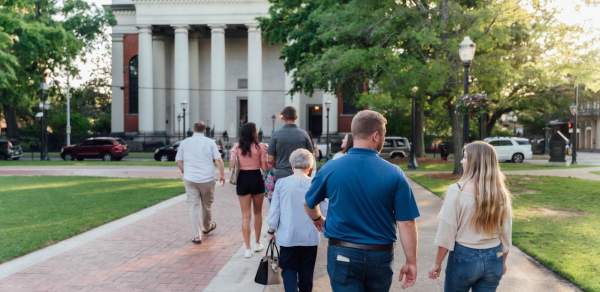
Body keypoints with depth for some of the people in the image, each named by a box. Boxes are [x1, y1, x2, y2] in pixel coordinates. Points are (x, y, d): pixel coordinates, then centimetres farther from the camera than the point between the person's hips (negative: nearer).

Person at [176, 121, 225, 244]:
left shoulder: (184, 142, 5)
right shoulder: (210, 142, 0)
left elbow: (179, 161, 6)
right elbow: (218, 160, -7)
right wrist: (222, 174, 3)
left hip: (190, 179, 1)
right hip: (207, 179, -1)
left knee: (193, 207, 5)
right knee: (206, 205, 18)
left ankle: (196, 236, 1)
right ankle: (207, 227, 39)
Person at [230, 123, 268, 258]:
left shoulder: (237, 146, -2)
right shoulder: (260, 147, -6)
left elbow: (232, 164, -5)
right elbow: (264, 167, -5)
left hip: (243, 180, 1)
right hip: (256, 178, -1)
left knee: (246, 215, 6)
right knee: (257, 213, 19)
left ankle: (247, 248, 3)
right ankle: (257, 243, 28)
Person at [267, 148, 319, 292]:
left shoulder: (281, 183, -7)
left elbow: (274, 210, -4)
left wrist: (271, 229, 9)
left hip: (287, 236, -1)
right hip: (310, 237, 1)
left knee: (289, 269, 9)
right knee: (306, 271, 17)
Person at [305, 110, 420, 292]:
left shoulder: (330, 168, -8)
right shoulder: (394, 174, -12)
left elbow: (309, 204, 9)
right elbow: (406, 223, -12)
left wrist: (318, 220, 30)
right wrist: (411, 262, -1)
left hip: (342, 255, -1)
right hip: (380, 256, 1)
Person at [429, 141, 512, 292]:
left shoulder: (457, 190, -16)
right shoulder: (501, 193, -3)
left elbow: (447, 232, -14)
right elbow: (506, 233, 5)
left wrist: (438, 263, -4)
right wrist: (503, 262, 19)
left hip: (464, 257, -4)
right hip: (493, 258, 4)